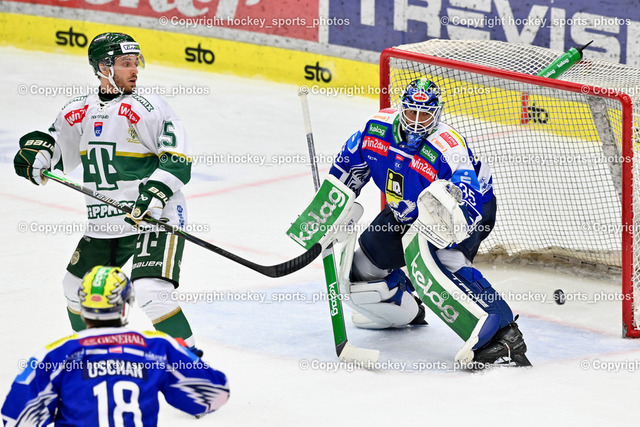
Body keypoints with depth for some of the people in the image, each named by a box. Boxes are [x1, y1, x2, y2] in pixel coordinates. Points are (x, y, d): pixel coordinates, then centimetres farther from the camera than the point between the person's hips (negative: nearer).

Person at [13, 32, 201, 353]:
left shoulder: (147, 108, -11)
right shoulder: (79, 111, 6)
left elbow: (177, 158, -15)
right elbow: (57, 144, 21)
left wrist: (156, 192, -28)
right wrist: (36, 150, -1)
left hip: (154, 218, -7)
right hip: (103, 225, 7)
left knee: (151, 294, -22)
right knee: (77, 287, 19)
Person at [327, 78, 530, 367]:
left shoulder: (449, 149, -34)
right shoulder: (378, 127, -16)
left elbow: (470, 203, -44)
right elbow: (350, 164, 4)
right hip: (405, 212, 7)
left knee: (446, 264, -35)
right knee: (365, 266, 9)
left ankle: (504, 334, -38)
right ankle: (405, 312, 43)